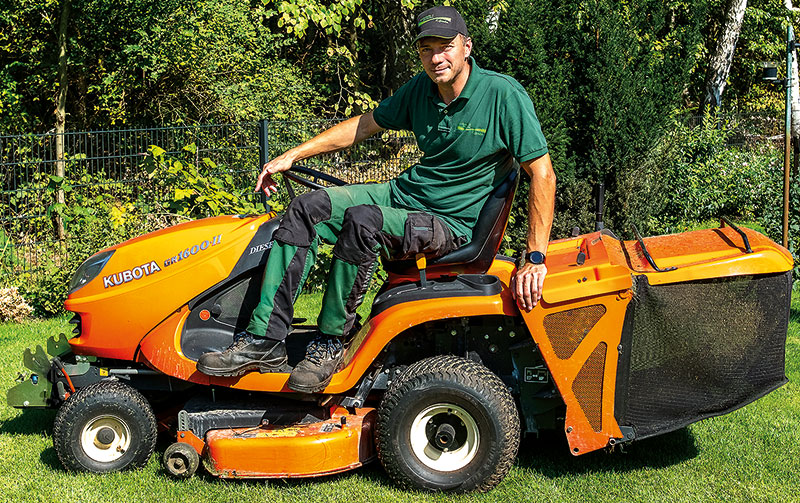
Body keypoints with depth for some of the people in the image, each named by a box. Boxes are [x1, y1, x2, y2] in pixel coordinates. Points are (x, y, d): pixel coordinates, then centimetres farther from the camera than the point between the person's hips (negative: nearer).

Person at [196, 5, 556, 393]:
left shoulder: (503, 95, -14)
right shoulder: (421, 89, 5)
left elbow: (542, 174, -15)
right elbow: (365, 125, 17)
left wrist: (535, 259, -21)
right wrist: (291, 155, 12)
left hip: (451, 224, -7)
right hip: (404, 193, 7)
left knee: (362, 220, -34)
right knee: (306, 209, -13)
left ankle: (330, 343, -17)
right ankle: (264, 340, -14)